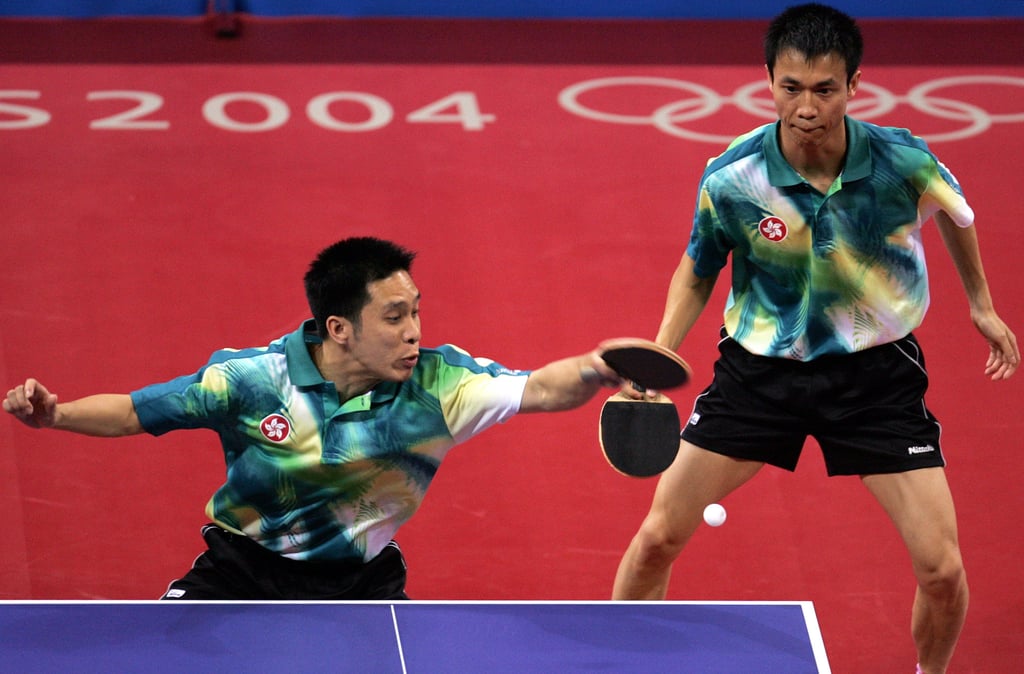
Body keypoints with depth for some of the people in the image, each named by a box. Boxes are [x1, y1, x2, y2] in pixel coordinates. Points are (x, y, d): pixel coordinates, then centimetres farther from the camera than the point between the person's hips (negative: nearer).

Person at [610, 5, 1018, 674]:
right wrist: (657, 358, -12)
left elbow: (956, 213, 5)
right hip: (761, 366, 0)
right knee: (658, 537, -2)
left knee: (943, 571, -7)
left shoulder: (904, 163, -21)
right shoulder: (731, 179, -20)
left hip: (876, 369, 0)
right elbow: (698, 271, 1)